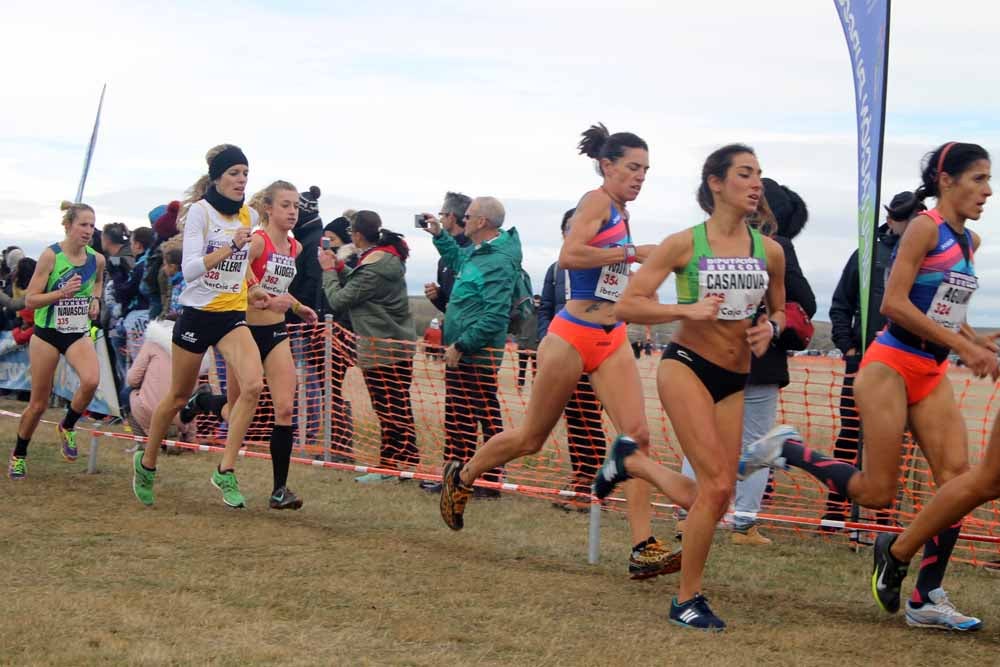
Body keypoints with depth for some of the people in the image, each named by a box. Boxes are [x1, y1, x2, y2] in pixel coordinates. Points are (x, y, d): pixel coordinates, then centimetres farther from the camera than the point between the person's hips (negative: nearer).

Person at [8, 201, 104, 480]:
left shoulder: (97, 259, -2)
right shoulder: (51, 255, -14)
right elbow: (30, 300, -14)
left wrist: (95, 299, 5)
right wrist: (62, 293, -27)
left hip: (79, 334, 3)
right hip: (47, 334, -3)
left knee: (91, 380, -28)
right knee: (39, 403, 4)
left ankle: (67, 428, 1)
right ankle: (18, 456, 28)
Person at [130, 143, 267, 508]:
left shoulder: (249, 215, 5)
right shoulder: (200, 211, -12)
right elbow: (190, 269, -22)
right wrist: (230, 246, -31)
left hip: (233, 316, 4)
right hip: (197, 314, -4)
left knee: (253, 385, -20)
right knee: (179, 396, 10)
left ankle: (225, 471, -15)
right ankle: (146, 463, 33)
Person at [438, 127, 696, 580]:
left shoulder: (621, 214, 15)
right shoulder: (597, 201, -10)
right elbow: (569, 256, -26)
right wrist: (632, 252, -22)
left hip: (612, 340, 7)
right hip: (573, 335, -7)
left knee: (637, 434, -9)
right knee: (531, 437, 8)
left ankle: (643, 550, -12)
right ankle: (461, 477, 34)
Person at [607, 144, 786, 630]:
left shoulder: (770, 251, 5)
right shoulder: (685, 244, -7)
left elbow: (779, 311, 21)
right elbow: (627, 305, -8)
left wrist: (770, 328, -3)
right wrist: (688, 310, -21)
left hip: (734, 380, 6)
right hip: (686, 365, -6)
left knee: (717, 496, 4)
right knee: (717, 485, -17)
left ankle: (630, 461, 31)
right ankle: (686, 601, -2)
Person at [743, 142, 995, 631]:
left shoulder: (969, 241, 13)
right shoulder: (925, 228, -12)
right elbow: (894, 303, -20)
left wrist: (975, 342, 7)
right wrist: (962, 346, -20)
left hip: (932, 375, 8)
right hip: (890, 367, -8)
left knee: (957, 479, -5)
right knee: (877, 494, -6)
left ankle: (926, 599, 1)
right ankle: (786, 450, 14)